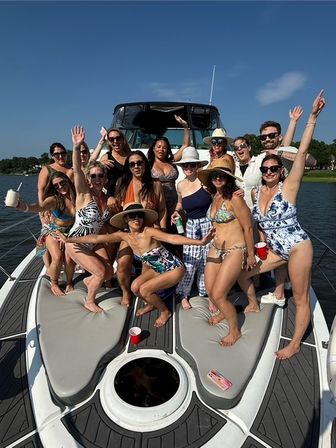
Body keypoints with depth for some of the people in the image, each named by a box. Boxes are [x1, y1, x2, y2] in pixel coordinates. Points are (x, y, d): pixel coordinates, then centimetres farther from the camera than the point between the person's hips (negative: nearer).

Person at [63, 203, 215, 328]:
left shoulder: (149, 232, -28)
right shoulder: (124, 236, -10)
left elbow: (172, 238, -39)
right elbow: (97, 238, -10)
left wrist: (200, 242, -49)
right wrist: (71, 239, -10)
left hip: (174, 269, -6)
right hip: (156, 269, 6)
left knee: (144, 290, -14)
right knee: (135, 287, -5)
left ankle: (165, 312, 13)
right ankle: (150, 304, 27)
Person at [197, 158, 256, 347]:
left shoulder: (234, 198, -17)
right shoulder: (215, 196, 5)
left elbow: (248, 228, -12)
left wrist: (251, 254, -5)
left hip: (234, 251, -7)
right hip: (215, 249, 7)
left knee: (218, 295, -7)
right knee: (210, 292, 11)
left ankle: (235, 330, 19)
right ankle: (225, 312, 44)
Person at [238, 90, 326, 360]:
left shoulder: (288, 187, -12)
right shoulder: (256, 192, 2)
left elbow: (302, 152, -20)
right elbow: (258, 222, 17)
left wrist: (313, 117, -24)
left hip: (298, 247, -6)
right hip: (275, 249, 6)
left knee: (301, 299, 5)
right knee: (241, 274, 12)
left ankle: (295, 344, 23)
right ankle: (254, 306, 37)